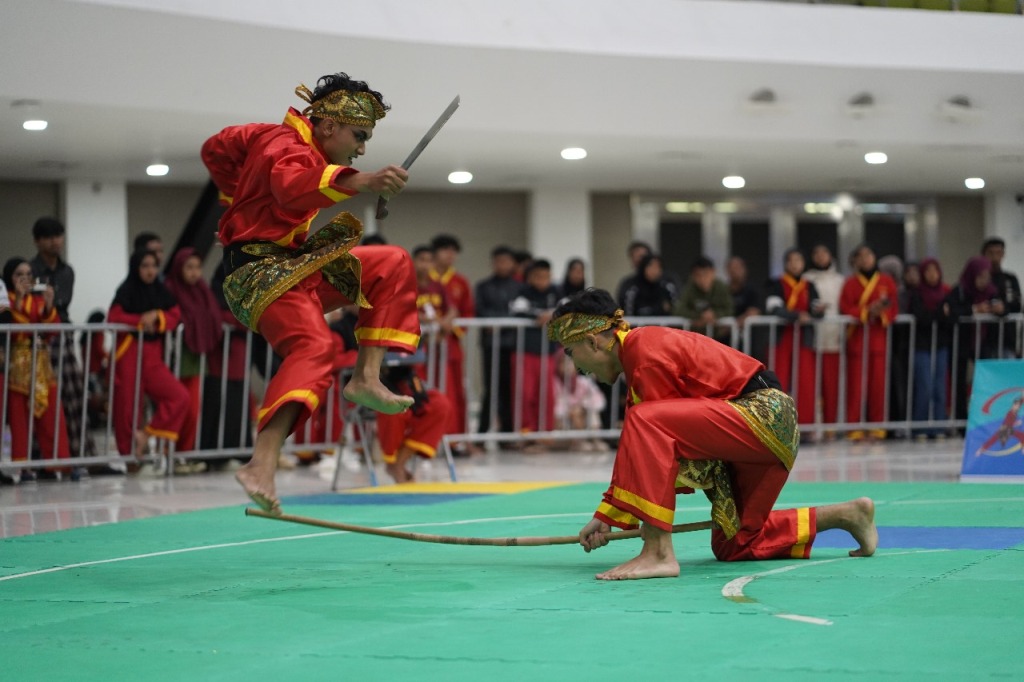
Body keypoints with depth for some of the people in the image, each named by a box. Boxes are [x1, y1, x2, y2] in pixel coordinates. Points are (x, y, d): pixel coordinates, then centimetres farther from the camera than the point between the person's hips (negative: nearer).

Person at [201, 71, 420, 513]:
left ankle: (366, 378, 2)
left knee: (393, 265, 12)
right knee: (314, 347, -34)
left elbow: (217, 149, 26)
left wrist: (244, 201, 28)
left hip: (297, 266, 11)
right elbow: (292, 185, -42)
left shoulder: (271, 136, 13)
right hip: (263, 274, -11)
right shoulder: (288, 146, -17)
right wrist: (360, 182, -52)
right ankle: (262, 467, -47)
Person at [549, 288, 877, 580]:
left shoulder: (644, 350, -16)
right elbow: (635, 453, 16)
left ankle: (658, 553, -31)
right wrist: (605, 516, 11)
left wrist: (608, 515, -11)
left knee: (645, 424, -28)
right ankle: (849, 514, 26)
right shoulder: (640, 349, 15)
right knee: (732, 544, 19)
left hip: (762, 416, -11)